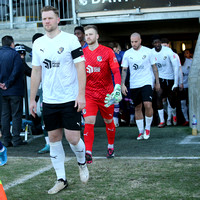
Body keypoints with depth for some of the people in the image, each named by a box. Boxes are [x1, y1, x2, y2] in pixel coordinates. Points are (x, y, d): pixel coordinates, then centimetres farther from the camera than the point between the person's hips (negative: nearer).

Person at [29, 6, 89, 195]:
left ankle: (82, 163, 25)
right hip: (49, 101, 5)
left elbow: (80, 67, -8)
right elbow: (36, 72, 14)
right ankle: (61, 179, 16)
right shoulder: (38, 43, 9)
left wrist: (81, 94, -15)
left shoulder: (70, 39, -6)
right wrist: (32, 99, 11)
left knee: (73, 138, -7)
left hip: (70, 99, -4)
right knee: (54, 139, 6)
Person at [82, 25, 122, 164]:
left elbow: (116, 71, -8)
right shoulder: (82, 53, 3)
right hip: (88, 94, 1)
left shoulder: (107, 52, -4)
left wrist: (117, 88, -22)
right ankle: (88, 153, -13)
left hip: (106, 93, -1)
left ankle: (111, 147, 35)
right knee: (89, 122, -13)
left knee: (109, 121, 14)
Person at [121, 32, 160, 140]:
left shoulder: (148, 51, 0)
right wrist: (122, 84, -1)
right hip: (133, 85, 2)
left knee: (148, 105, -17)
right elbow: (124, 70, 7)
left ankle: (147, 128, 3)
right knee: (137, 108, 7)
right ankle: (141, 131, 17)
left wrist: (157, 82, 8)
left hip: (146, 83, -2)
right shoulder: (127, 54, 4)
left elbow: (154, 67, 7)